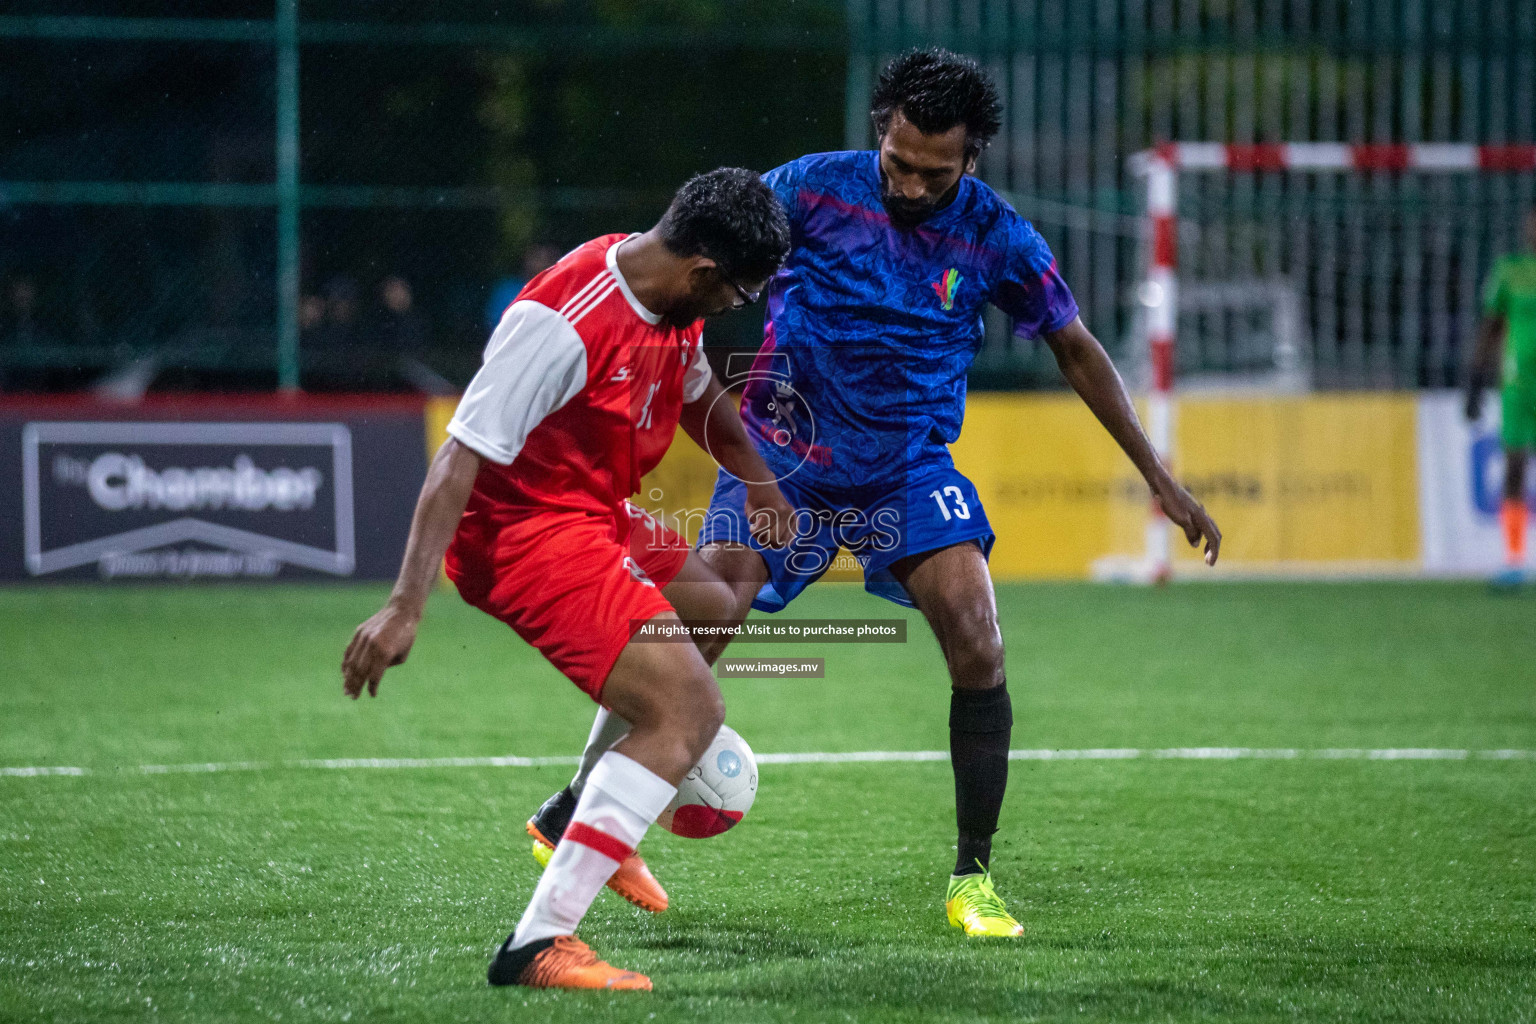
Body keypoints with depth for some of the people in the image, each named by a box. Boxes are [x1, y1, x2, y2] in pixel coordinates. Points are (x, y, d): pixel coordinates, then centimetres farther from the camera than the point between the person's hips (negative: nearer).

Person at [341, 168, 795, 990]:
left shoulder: (671, 301, 1)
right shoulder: (564, 321, -28)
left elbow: (696, 394, 24)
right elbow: (461, 457, -29)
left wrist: (758, 482, 29)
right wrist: (406, 605, -33)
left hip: (597, 514, 11)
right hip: (526, 530, -11)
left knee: (711, 608, 33)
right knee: (689, 710, -21)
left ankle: (578, 817, 47)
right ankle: (536, 945, -26)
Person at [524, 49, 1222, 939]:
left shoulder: (995, 237, -7)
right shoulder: (814, 188, -12)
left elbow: (1076, 348, 6)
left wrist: (1162, 481, 6)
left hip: (910, 466, 1)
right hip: (785, 455, -1)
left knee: (978, 649, -15)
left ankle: (973, 880, -2)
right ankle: (580, 807, 7)